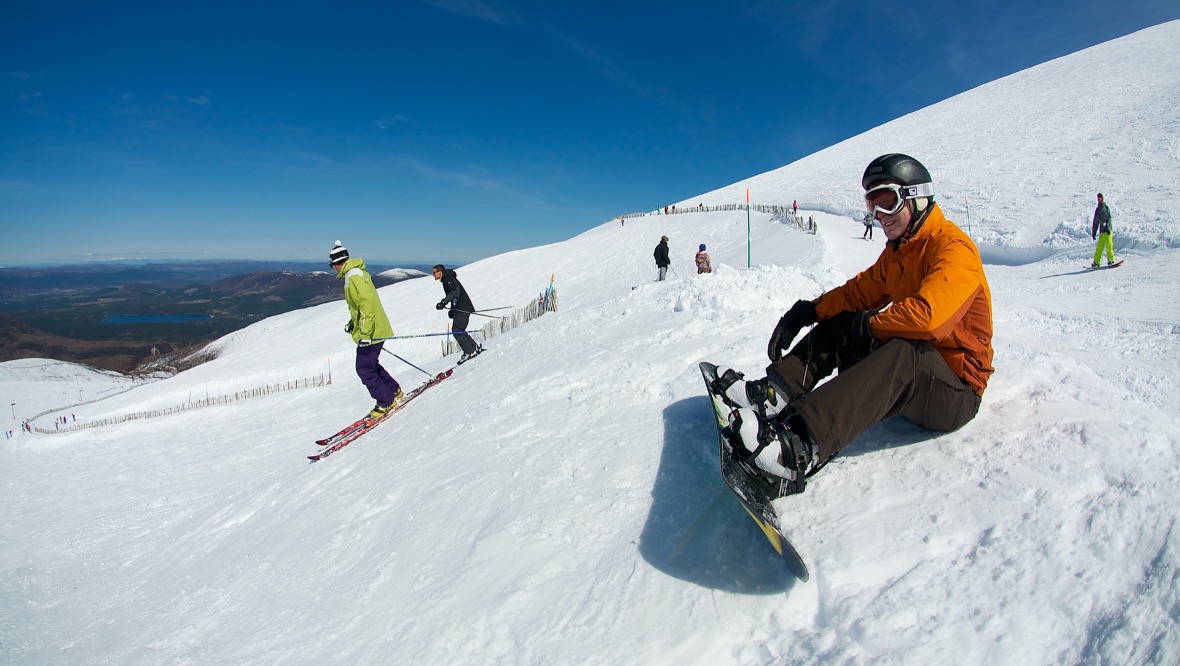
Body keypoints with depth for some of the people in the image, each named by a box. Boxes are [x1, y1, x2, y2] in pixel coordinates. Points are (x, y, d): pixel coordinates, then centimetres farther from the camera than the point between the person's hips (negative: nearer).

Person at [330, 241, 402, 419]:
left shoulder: (353, 276, -17)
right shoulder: (356, 273, 15)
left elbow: (367, 303, -27)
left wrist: (364, 333, -28)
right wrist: (353, 323, 31)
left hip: (372, 332, -10)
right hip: (376, 329, 10)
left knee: (364, 369, -3)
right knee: (371, 365, 19)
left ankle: (385, 402, 6)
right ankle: (394, 392, 27)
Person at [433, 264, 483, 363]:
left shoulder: (448, 279, -9)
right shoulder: (447, 280, 23)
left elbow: (455, 292, -25)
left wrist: (444, 302, -33)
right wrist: (452, 310, 26)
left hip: (462, 308, -10)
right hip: (460, 309, 10)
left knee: (457, 330, -13)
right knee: (459, 330, 11)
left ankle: (470, 351, -13)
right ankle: (475, 348, 12)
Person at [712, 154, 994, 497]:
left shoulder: (954, 248, -17)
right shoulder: (898, 250, 12)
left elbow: (927, 315, -33)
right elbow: (861, 291, 11)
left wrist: (870, 324, -18)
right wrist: (808, 311, -4)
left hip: (955, 393, -8)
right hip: (911, 378, 9)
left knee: (903, 351, -39)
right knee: (839, 323, 1)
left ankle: (802, 448, -57)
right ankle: (774, 392, -18)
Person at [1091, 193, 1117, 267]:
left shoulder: (1106, 207, 6)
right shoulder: (1097, 210, 16)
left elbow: (1109, 218, -5)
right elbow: (1095, 223, 19)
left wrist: (1108, 228, -19)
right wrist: (1093, 233, 15)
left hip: (1108, 230, -3)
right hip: (1102, 230, 3)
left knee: (1109, 245, -12)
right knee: (1099, 246, -2)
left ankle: (1110, 260, -13)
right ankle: (1096, 262, 2)